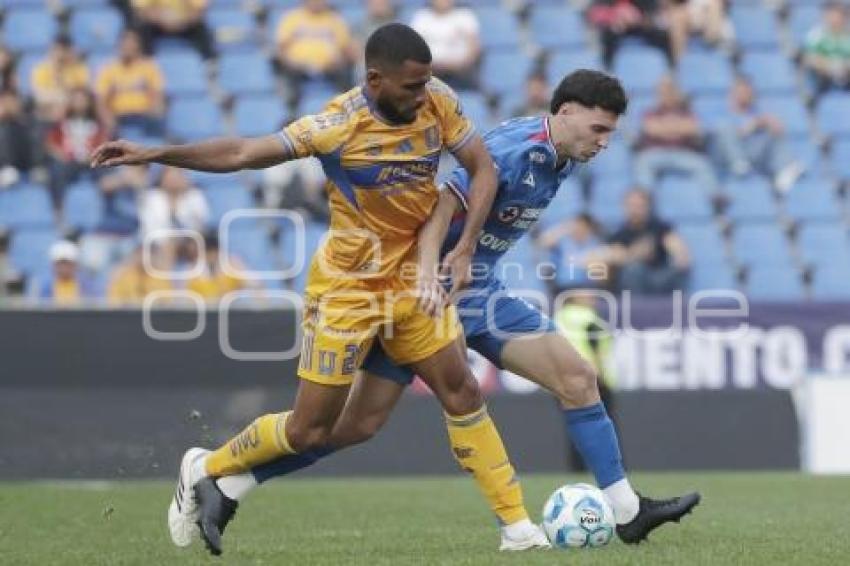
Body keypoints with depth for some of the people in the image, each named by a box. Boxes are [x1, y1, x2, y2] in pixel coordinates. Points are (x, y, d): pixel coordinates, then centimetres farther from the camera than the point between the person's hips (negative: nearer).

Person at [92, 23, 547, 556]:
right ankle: (206, 470, 22)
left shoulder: (438, 101, -10)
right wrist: (152, 154, -30)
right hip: (347, 287, -4)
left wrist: (464, 248, -13)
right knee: (310, 430, -1)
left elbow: (483, 168, -1)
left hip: (414, 276, 4)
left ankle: (517, 524, 6)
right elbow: (243, 153, -23)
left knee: (463, 391, -2)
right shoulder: (340, 125, -23)